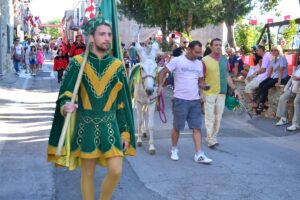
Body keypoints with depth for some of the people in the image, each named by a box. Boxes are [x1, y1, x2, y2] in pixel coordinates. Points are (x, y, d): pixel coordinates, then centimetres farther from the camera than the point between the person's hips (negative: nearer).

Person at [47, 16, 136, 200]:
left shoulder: (117, 66, 2)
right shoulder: (78, 63, -4)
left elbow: (123, 103, 5)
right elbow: (65, 94, -5)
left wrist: (125, 132, 4)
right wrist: (65, 107, -29)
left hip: (110, 125, 2)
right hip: (85, 126, -1)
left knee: (116, 171, -5)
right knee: (88, 173, 8)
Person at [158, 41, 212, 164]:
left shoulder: (199, 64, 11)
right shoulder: (177, 61, -5)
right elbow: (162, 73, -2)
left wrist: (205, 86, -4)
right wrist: (160, 85, -16)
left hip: (195, 100, 5)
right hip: (180, 99, -5)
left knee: (197, 127, 2)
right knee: (177, 126, 5)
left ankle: (199, 154, 6)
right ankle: (174, 149, 26)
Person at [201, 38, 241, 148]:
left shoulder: (224, 59, 9)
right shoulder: (205, 60, -7)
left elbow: (227, 76, 15)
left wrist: (234, 89, 10)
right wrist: (201, 93, -13)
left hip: (222, 93, 5)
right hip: (209, 93, -5)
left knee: (218, 117, 8)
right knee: (210, 117, -3)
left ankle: (213, 137, 20)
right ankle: (211, 140, 2)